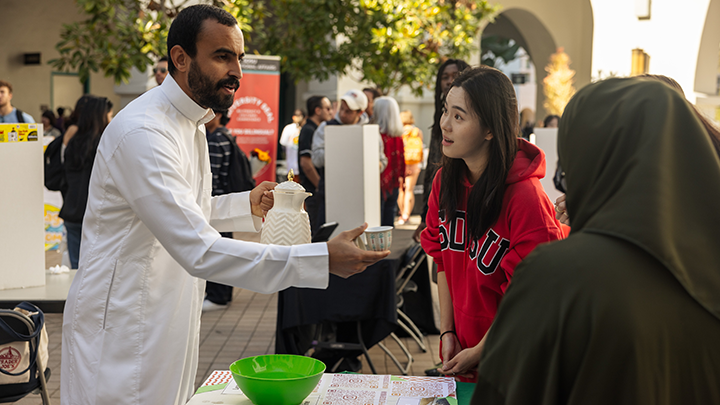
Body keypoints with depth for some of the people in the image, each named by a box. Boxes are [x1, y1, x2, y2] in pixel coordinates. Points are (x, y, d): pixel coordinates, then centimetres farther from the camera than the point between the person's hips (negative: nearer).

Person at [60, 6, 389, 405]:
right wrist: (323, 259, -34)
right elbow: (200, 252, -32)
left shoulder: (190, 124, 10)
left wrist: (245, 206, 10)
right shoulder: (142, 132, -24)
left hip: (165, 325, 9)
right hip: (120, 332, -9)